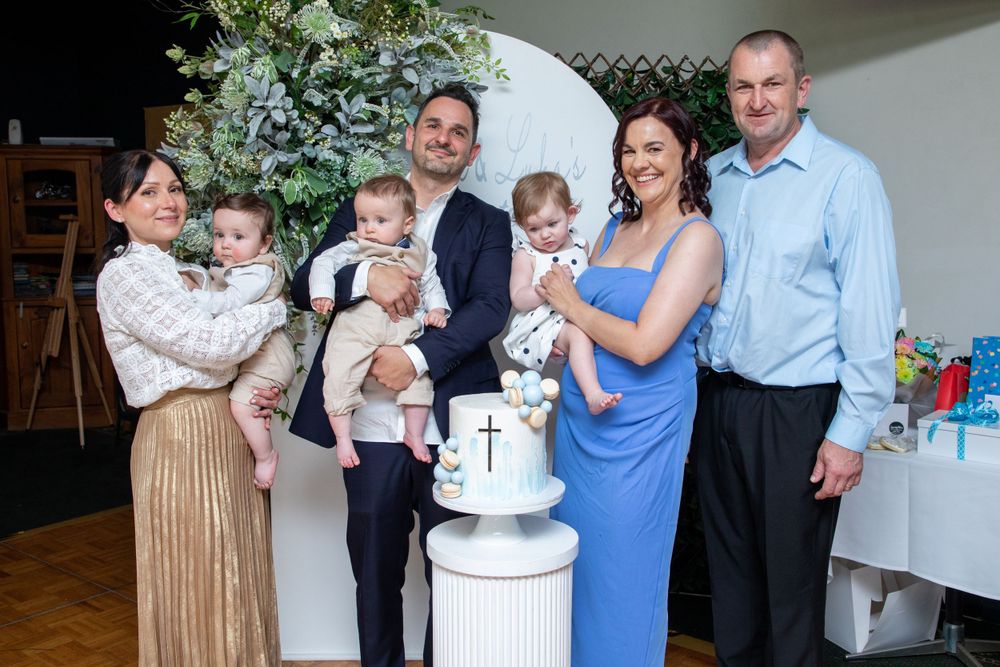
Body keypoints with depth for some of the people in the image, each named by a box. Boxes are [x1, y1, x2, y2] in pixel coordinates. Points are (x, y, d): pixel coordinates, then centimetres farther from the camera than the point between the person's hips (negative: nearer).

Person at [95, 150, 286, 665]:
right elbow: (209, 343, -22)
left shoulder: (173, 268, 15)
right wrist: (275, 310, -7)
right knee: (201, 583, 4)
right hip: (183, 435, -9)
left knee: (235, 574, 18)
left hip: (223, 431, 9)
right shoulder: (126, 273, -13)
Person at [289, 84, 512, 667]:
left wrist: (418, 358, -20)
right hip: (372, 428, 2)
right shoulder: (359, 211, 11)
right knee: (375, 571, 17)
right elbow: (304, 287, 2)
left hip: (451, 428, -1)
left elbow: (491, 307, -8)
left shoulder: (488, 224, 6)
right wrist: (365, 276, -18)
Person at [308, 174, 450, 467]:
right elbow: (323, 262, 1)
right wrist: (322, 293, -16)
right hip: (356, 329, -1)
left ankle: (414, 434, 14)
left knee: (419, 375, -5)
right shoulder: (352, 248, 7)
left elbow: (431, 284, 19)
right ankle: (343, 437, 2)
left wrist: (436, 309, 2)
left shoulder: (420, 254, 13)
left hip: (403, 332, 2)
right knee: (339, 376, -13)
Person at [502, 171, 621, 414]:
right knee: (579, 331, -33)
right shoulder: (526, 255, 0)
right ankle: (593, 394, -42)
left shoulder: (581, 245, 13)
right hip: (542, 325, -6)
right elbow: (518, 300, -8)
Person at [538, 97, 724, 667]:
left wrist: (571, 304, -10)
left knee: (621, 575, 8)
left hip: (640, 432, -7)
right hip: (580, 419, 7)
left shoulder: (696, 238, -12)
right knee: (574, 564, 18)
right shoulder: (616, 228, 11)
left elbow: (644, 344, -21)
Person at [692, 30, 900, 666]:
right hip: (719, 399, 5)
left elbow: (871, 313, -12)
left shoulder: (846, 176, -9)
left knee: (792, 582, 8)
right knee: (729, 569, 19)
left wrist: (850, 433, -13)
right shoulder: (712, 176, 8)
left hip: (798, 411, -5)